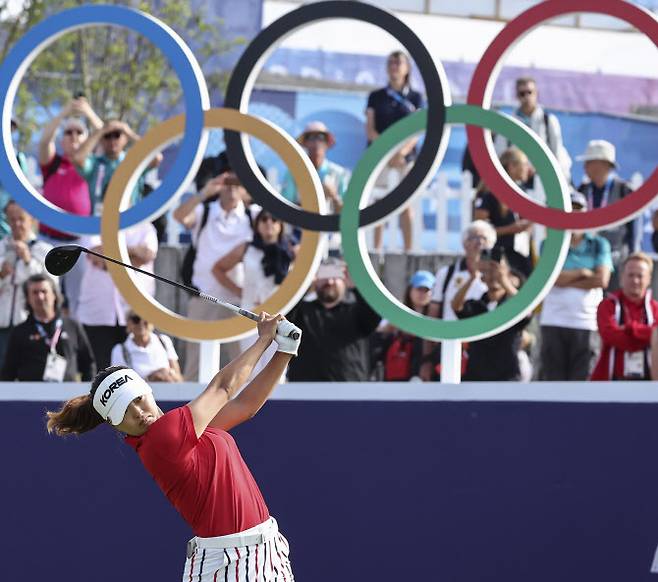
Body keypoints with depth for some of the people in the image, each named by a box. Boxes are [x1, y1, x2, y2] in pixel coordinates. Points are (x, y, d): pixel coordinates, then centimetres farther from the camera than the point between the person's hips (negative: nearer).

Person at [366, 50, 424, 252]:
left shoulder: (415, 98, 10)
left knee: (406, 204, -2)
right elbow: (370, 130, 2)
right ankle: (377, 249, -3)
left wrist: (402, 151, -16)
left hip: (406, 158, 0)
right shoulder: (376, 97, 10)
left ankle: (409, 250, -1)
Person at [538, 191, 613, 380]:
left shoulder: (599, 244, 8)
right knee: (553, 378, 2)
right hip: (553, 322, 1)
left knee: (582, 377, -4)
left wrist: (566, 279, -4)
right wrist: (582, 273, -4)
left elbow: (601, 280, -5)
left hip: (586, 323, -1)